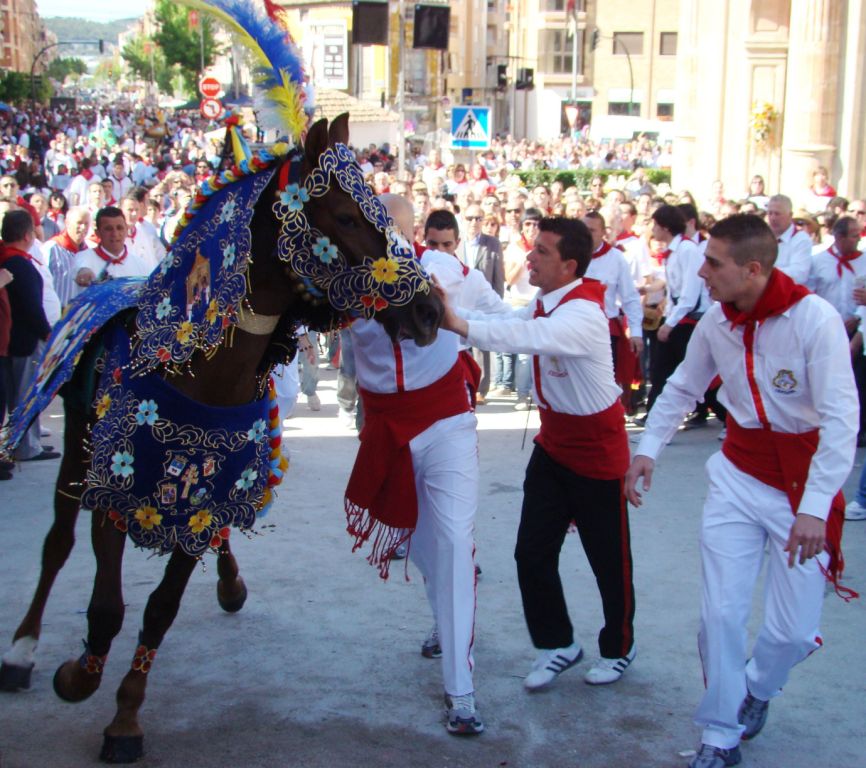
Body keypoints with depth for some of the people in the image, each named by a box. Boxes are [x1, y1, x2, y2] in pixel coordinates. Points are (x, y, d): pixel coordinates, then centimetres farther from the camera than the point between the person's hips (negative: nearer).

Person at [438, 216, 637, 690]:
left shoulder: (583, 314, -28)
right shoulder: (544, 303, 3)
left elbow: (529, 336, -46)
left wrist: (460, 324, -57)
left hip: (596, 450, -7)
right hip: (553, 443, 7)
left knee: (609, 560, 9)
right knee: (532, 554, 5)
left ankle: (618, 649, 32)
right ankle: (556, 645, 24)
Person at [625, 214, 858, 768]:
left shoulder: (814, 319, -20)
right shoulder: (717, 322, -4)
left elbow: (841, 419, -22)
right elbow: (682, 388, 12)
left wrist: (815, 506, -27)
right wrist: (648, 448, 1)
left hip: (804, 478, -3)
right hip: (738, 473, 3)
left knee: (795, 628, 1)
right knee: (721, 613, -1)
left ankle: (757, 688, 35)